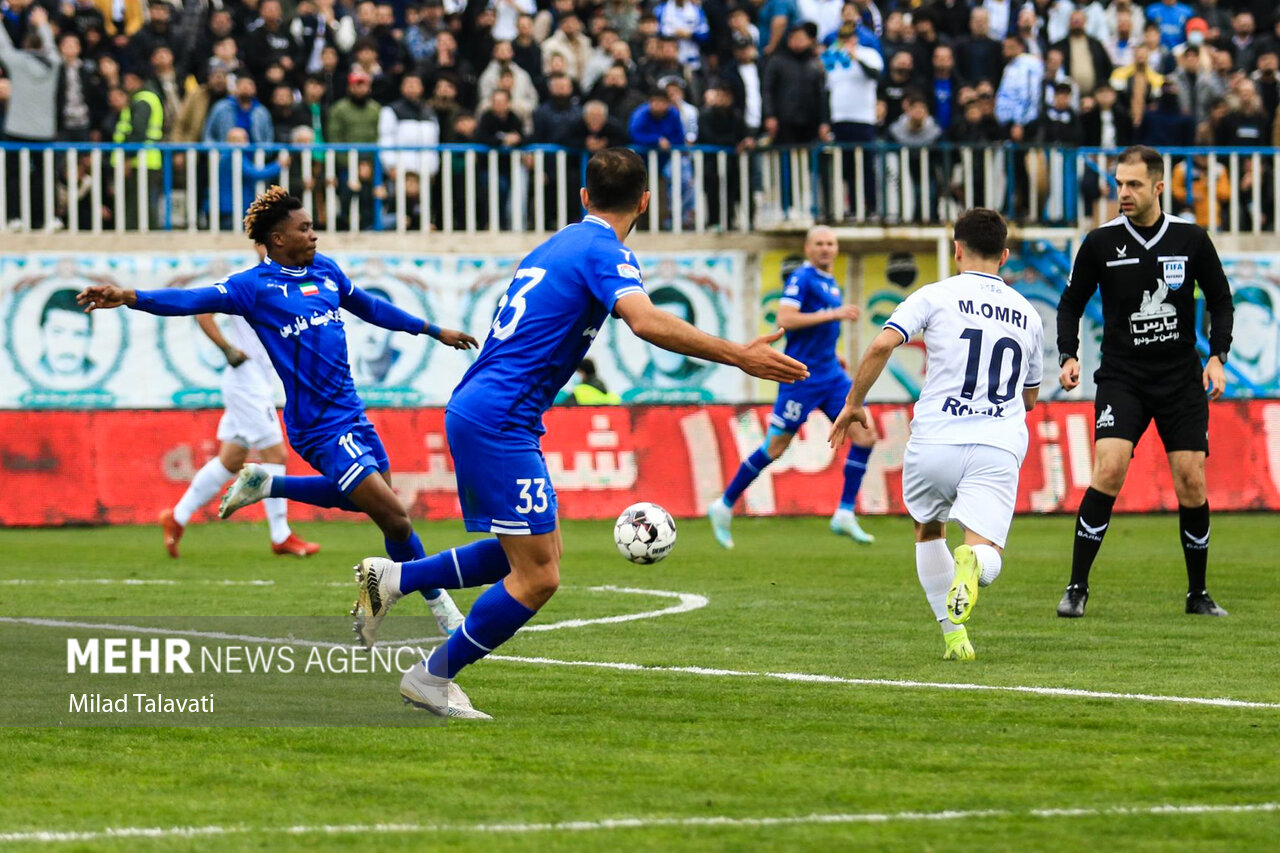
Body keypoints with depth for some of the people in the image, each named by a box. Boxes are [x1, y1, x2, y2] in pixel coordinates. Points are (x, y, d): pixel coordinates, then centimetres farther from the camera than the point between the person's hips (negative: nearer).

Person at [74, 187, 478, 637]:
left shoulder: (326, 270, 11)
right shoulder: (255, 286, -9)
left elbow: (370, 308, 27)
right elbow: (194, 300, -19)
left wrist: (433, 330, 36)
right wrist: (129, 297, -35)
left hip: (352, 412, 7)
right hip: (320, 426, -7)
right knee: (394, 516, -7)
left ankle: (267, 485, 30)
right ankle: (440, 606, 10)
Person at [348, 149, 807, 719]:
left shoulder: (557, 245, 18)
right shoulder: (606, 253, -11)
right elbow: (645, 321, -29)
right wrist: (738, 356, -29)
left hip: (474, 411, 10)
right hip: (500, 422, -10)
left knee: (536, 552, 18)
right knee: (537, 576, -6)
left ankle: (393, 579, 18)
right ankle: (433, 679, 3)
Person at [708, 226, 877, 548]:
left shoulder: (831, 283, 17)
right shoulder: (801, 279, -10)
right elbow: (785, 319, -23)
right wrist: (834, 314, -24)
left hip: (831, 375, 8)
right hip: (802, 376, -8)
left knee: (865, 435, -5)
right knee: (775, 447, -3)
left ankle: (845, 515, -3)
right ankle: (724, 506, 12)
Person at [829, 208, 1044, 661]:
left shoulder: (936, 296, 5)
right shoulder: (1027, 314, 18)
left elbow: (882, 345, -9)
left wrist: (854, 403, 3)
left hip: (935, 441, -1)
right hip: (998, 448, 1)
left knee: (928, 530, 25)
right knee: (987, 554, -5)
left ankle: (954, 634, 16)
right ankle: (972, 561, -42)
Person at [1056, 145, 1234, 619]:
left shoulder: (1192, 240, -1)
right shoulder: (1101, 244, -3)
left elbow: (1219, 300, 11)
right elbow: (1071, 304, 8)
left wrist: (1217, 356, -2)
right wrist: (1069, 357, -6)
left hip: (1182, 379, 1)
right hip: (1122, 377, -1)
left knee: (1191, 482, -2)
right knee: (1109, 468, -19)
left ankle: (1197, 594, 15)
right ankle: (1076, 589, -12)